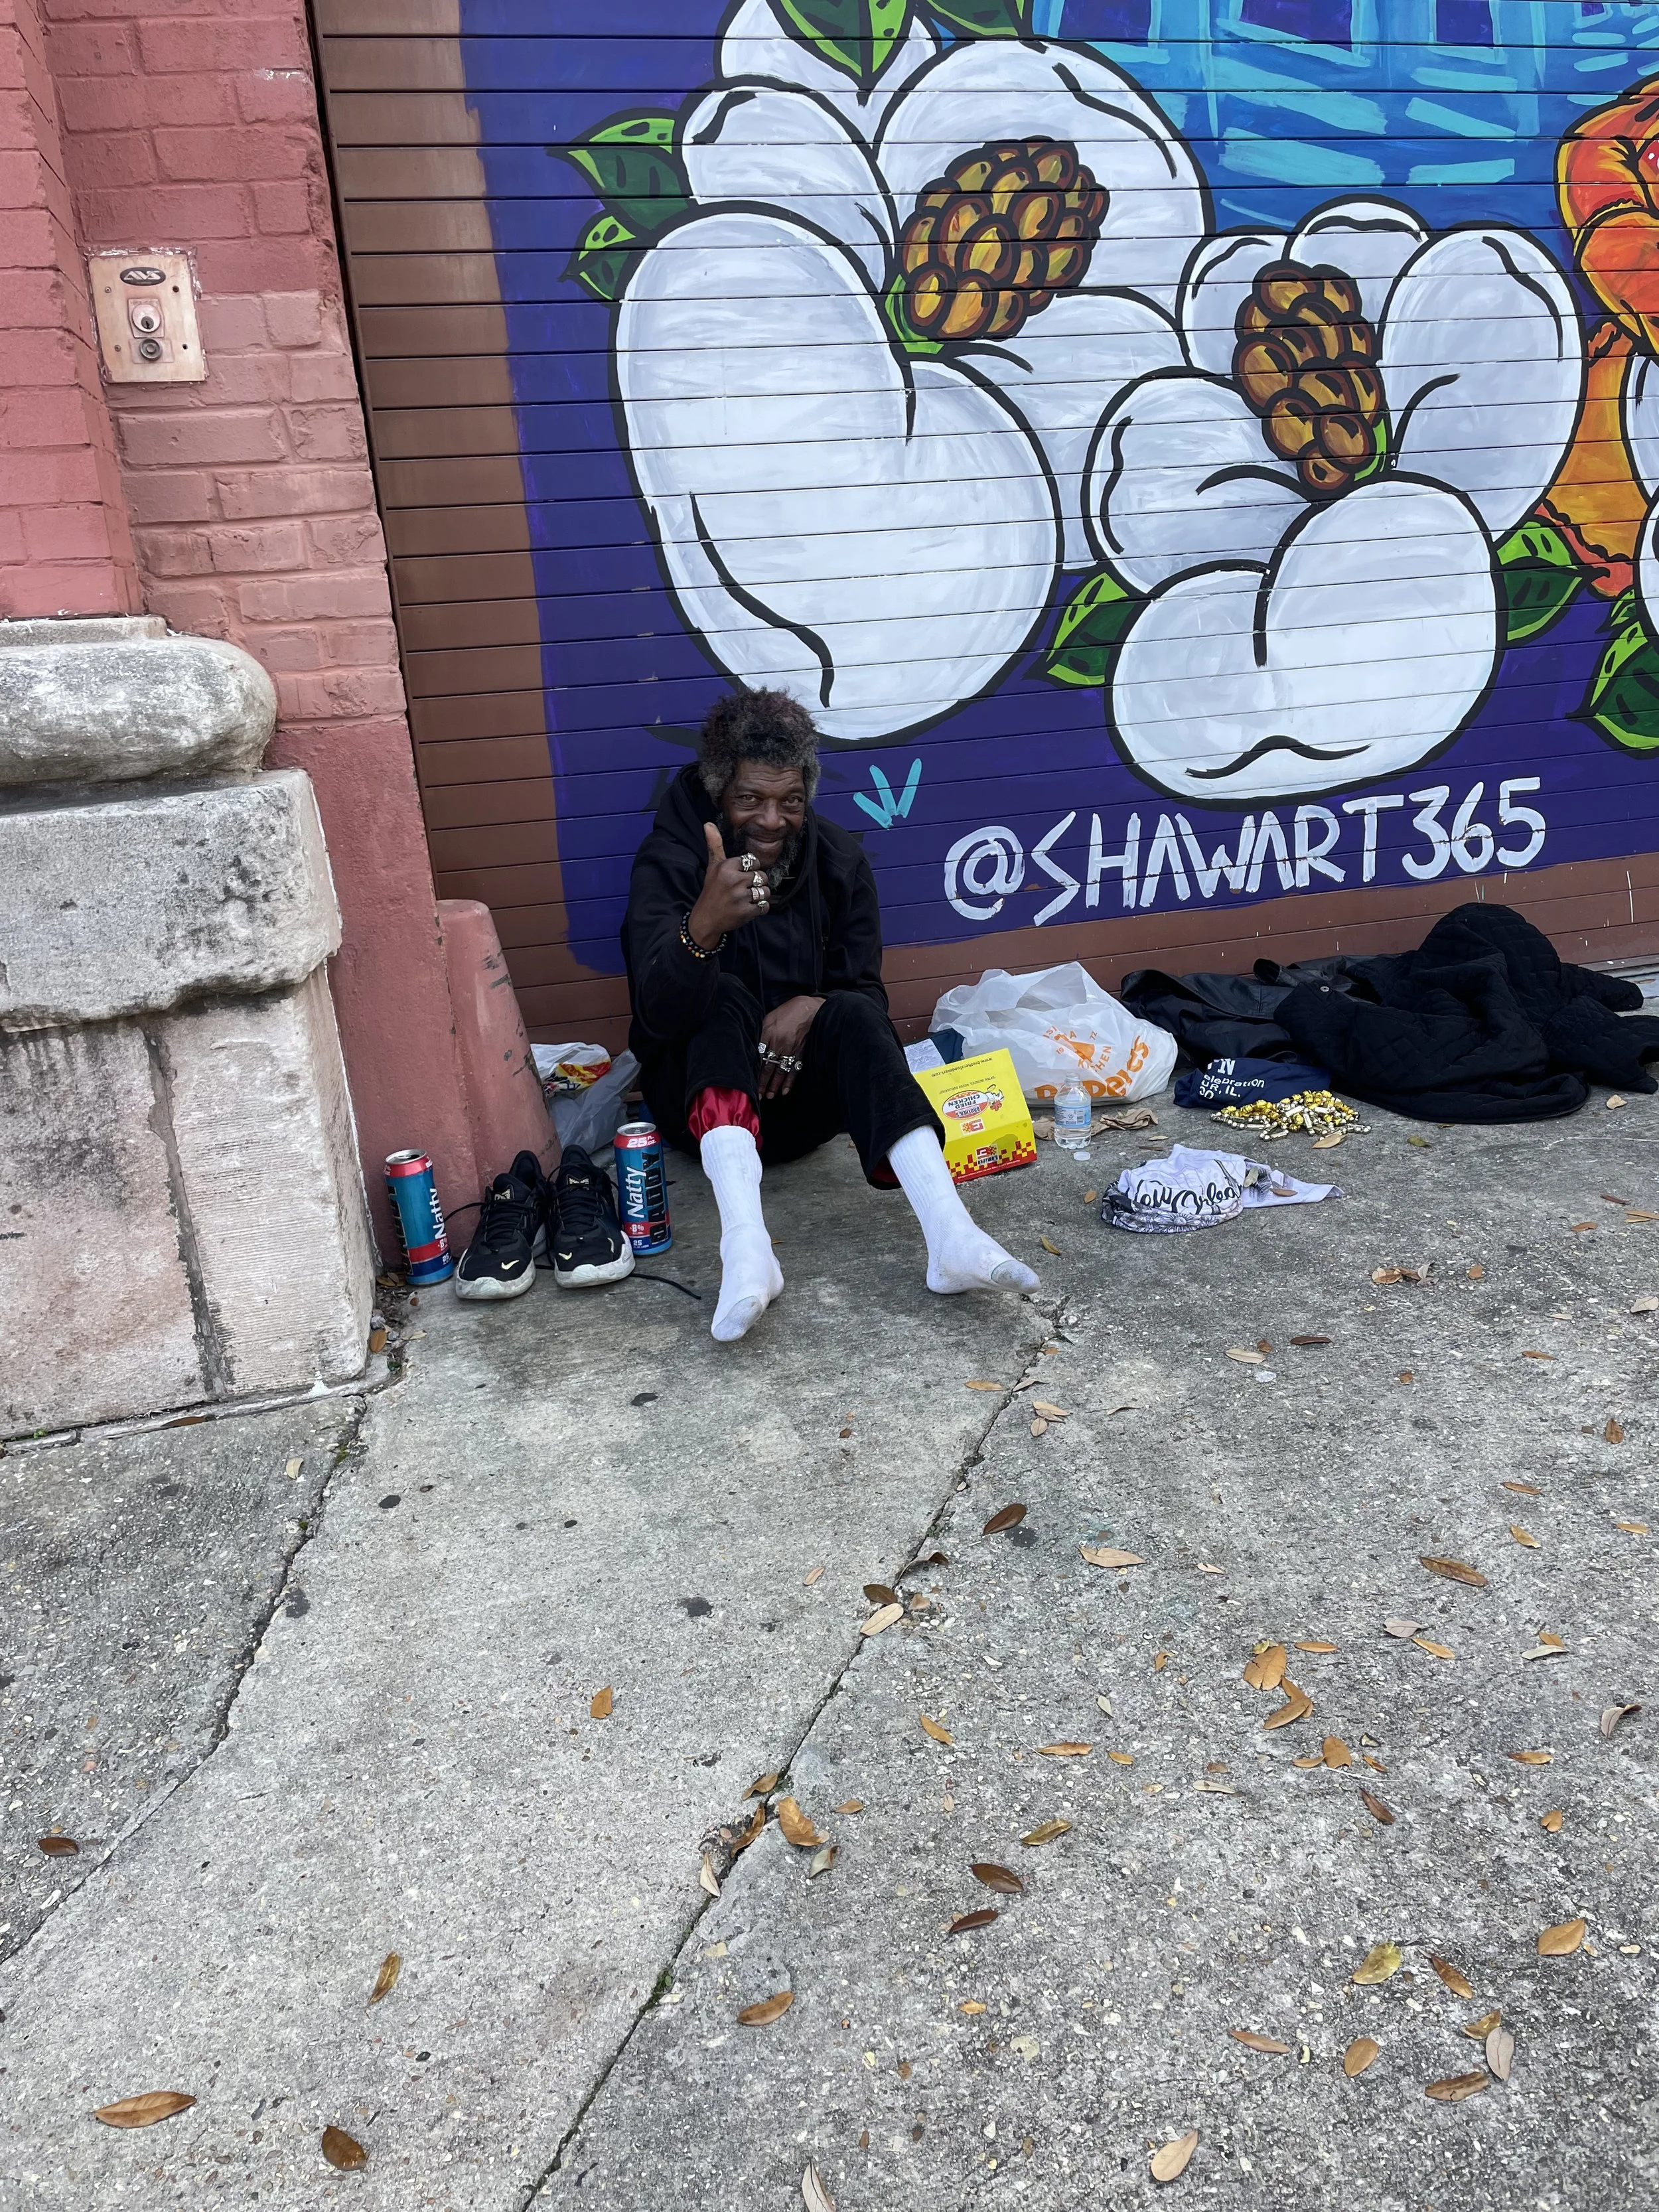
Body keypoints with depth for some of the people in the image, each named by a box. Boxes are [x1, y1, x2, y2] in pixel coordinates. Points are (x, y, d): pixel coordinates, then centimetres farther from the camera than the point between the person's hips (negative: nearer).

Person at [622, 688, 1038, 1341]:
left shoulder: (837, 860, -3)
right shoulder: (669, 861, -15)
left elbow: (868, 993, -2)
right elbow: (660, 1013, -29)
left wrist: (814, 1007, -25)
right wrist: (704, 925, -50)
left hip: (800, 1093, 2)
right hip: (705, 1097, -2)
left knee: (852, 1014, -27)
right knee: (725, 997, -31)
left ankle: (952, 1239, -43)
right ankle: (746, 1252, -53)